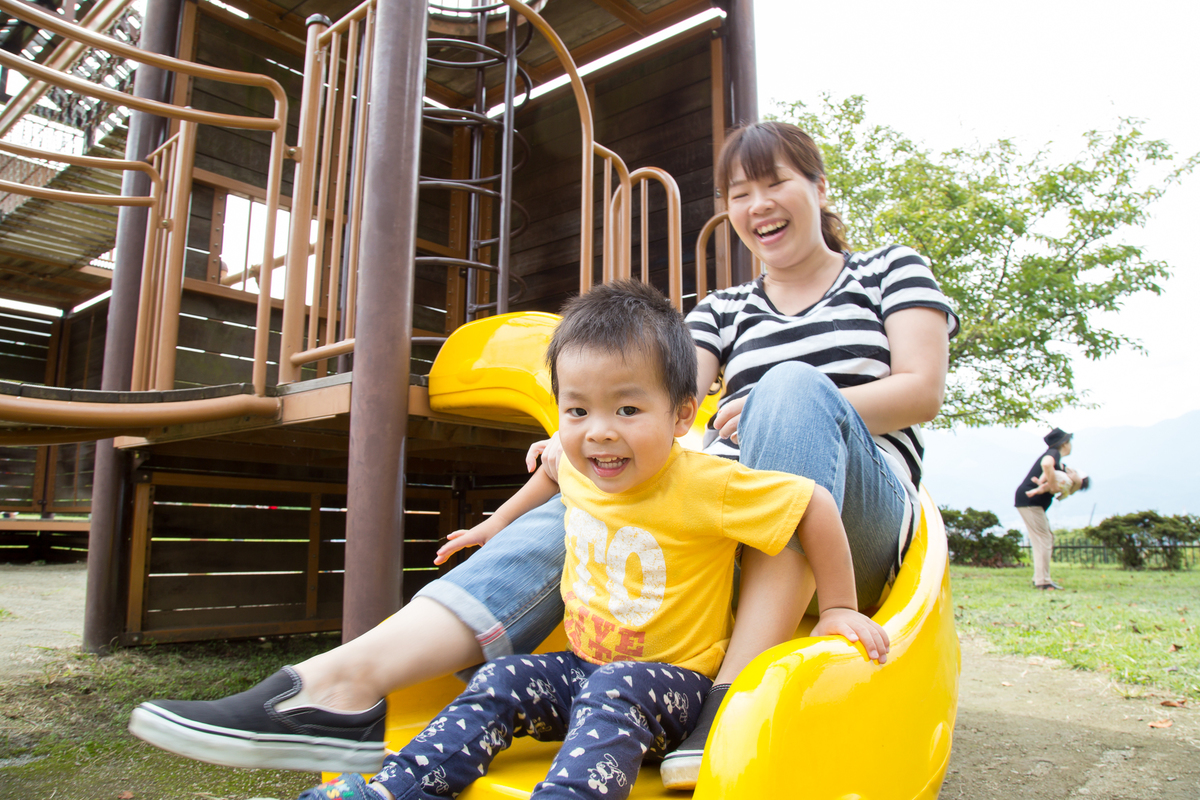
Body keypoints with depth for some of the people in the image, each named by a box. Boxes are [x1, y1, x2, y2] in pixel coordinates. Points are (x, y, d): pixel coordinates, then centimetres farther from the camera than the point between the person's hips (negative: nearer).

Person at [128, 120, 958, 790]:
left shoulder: (892, 268, 15)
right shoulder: (724, 309, 19)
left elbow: (922, 391, 1)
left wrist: (789, 415, -15)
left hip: (853, 526, -2)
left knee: (794, 386, -33)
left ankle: (736, 698, -43)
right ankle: (343, 686, -39)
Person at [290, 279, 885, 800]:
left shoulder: (704, 486, -25)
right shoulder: (579, 469, -5)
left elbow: (815, 503, -19)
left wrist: (839, 610, -12)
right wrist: (499, 521, 27)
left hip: (669, 677, -6)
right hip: (582, 664, 6)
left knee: (610, 698, -34)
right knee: (498, 681, -10)